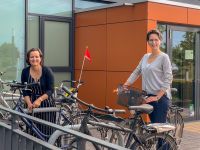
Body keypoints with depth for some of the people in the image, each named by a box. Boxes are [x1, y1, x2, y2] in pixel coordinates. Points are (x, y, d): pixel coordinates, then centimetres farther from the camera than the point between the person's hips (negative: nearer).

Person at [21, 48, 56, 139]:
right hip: (31, 106, 2)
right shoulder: (25, 72, 0)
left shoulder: (47, 71, -8)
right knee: (32, 132, -1)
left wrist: (39, 100, -24)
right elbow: (25, 91, 1)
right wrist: (29, 103, -15)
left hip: (46, 105, -2)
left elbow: (50, 90, -11)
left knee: (46, 131, -3)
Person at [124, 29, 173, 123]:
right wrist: (123, 87, 3)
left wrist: (157, 97, -18)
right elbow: (136, 73, 13)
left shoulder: (164, 57, -7)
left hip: (160, 97, -6)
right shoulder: (145, 57, 12)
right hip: (148, 97, 6)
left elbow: (168, 80, -12)